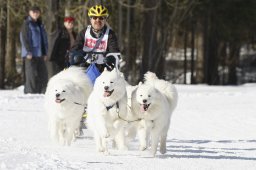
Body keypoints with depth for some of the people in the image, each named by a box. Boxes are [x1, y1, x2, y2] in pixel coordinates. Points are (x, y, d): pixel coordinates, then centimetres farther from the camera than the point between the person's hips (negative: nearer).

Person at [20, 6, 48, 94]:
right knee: (32, 75, -9)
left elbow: (44, 40, 21)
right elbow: (24, 38, -9)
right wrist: (28, 52, -17)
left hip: (40, 55, 7)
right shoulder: (26, 24, -1)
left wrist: (45, 53, 12)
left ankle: (42, 93, 8)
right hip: (31, 54, -7)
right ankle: (30, 93, -6)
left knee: (43, 75, 3)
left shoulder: (40, 25, 19)